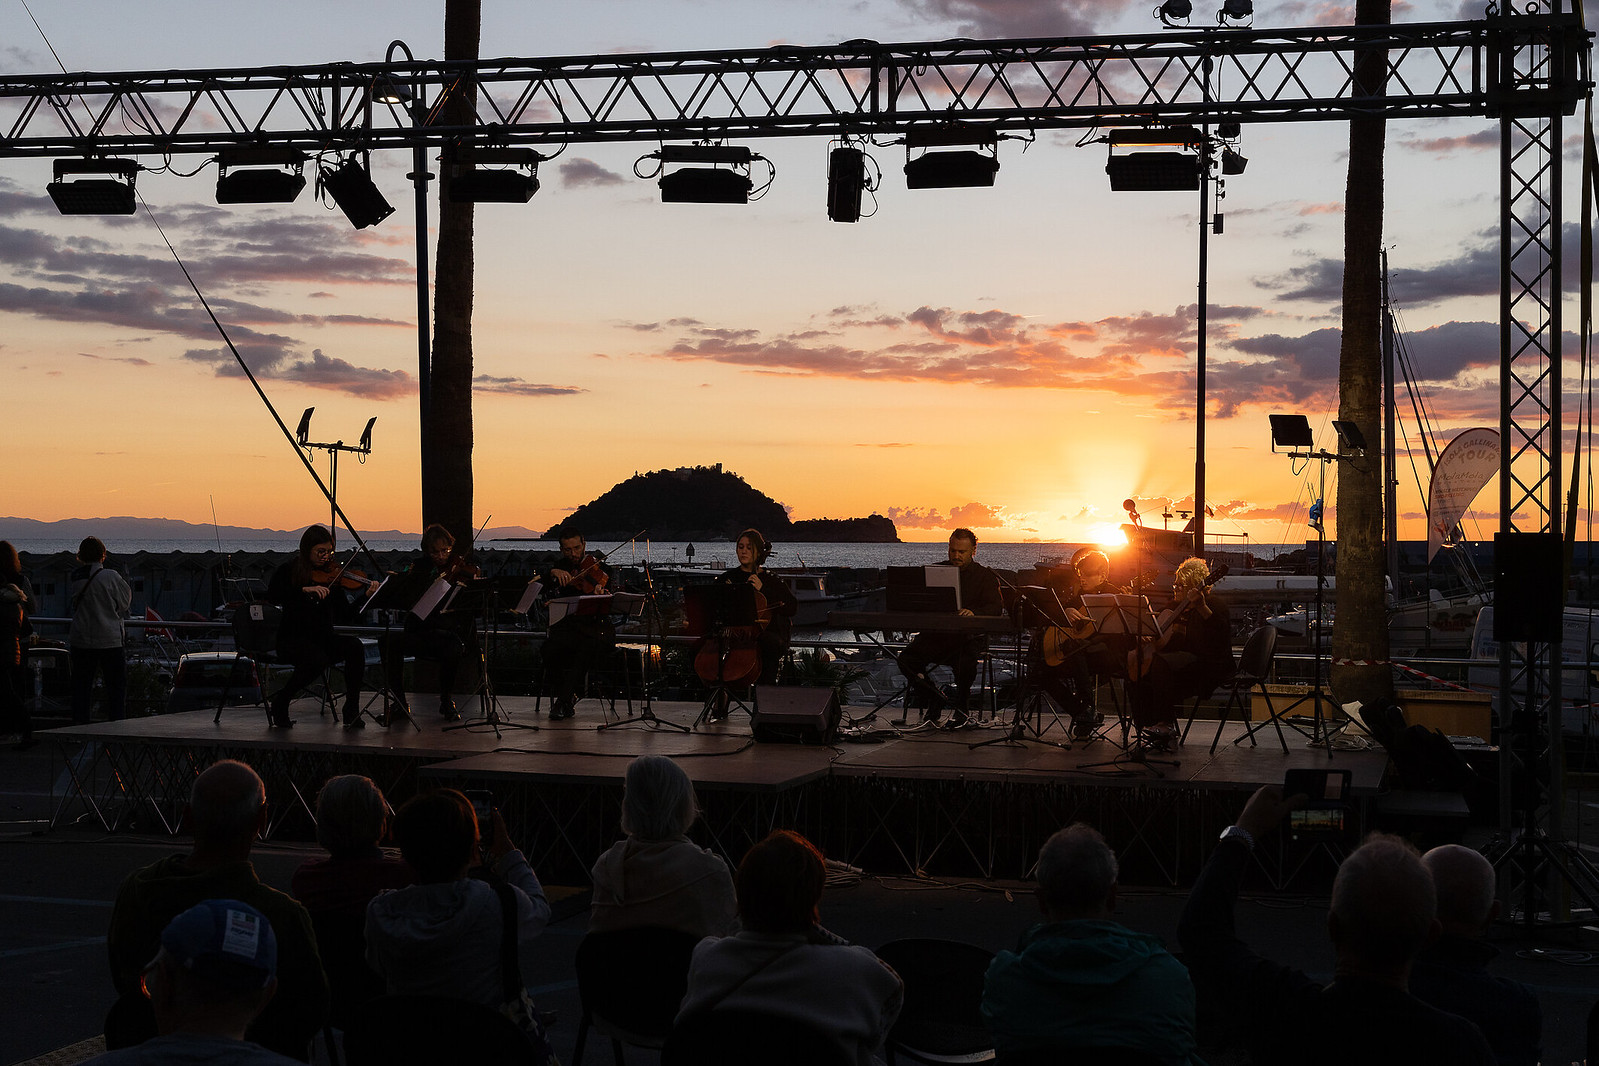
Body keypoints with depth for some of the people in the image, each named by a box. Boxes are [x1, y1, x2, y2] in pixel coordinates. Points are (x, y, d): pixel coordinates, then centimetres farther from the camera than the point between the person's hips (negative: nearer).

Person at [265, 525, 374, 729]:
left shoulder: (331, 575, 8)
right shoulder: (288, 571, 0)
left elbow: (346, 613, 1)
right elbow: (272, 596, -20)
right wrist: (305, 590, -30)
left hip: (323, 637, 4)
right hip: (293, 638, -4)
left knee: (354, 646, -27)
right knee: (317, 659, -36)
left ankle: (352, 711, -18)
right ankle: (280, 701, -10)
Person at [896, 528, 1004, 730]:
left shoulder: (985, 576, 5)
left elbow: (996, 607, -10)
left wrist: (974, 612, -32)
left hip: (969, 636, -3)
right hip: (936, 634, 3)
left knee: (965, 662, -37)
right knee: (906, 658, -23)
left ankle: (963, 708, -7)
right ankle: (934, 699, 1)